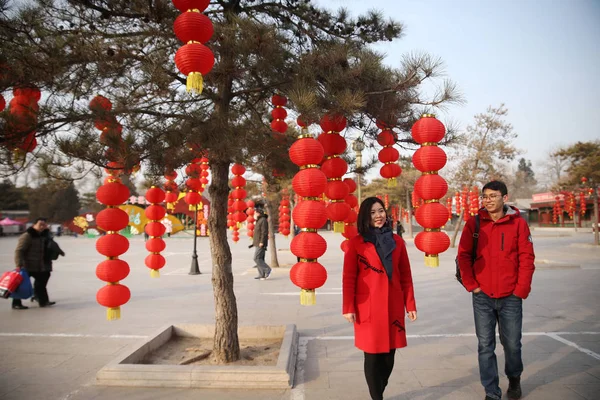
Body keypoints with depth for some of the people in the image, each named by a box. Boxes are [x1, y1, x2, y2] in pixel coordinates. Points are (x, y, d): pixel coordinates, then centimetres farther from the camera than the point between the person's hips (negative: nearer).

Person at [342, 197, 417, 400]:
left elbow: (406, 276, 9)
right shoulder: (356, 243, -3)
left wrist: (410, 304, 6)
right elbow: (348, 278, -3)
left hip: (393, 306, 4)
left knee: (389, 354, 11)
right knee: (372, 355, 2)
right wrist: (348, 308, -8)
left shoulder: (397, 241, 7)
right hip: (368, 307, -3)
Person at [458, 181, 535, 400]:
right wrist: (471, 285, -5)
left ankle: (514, 379, 39)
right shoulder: (474, 223, 0)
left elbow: (526, 258, -3)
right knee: (485, 346, 5)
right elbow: (463, 256, 0)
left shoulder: (518, 223, -2)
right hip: (482, 297, 1)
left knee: (512, 344, 11)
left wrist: (521, 290, -6)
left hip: (511, 297, 0)